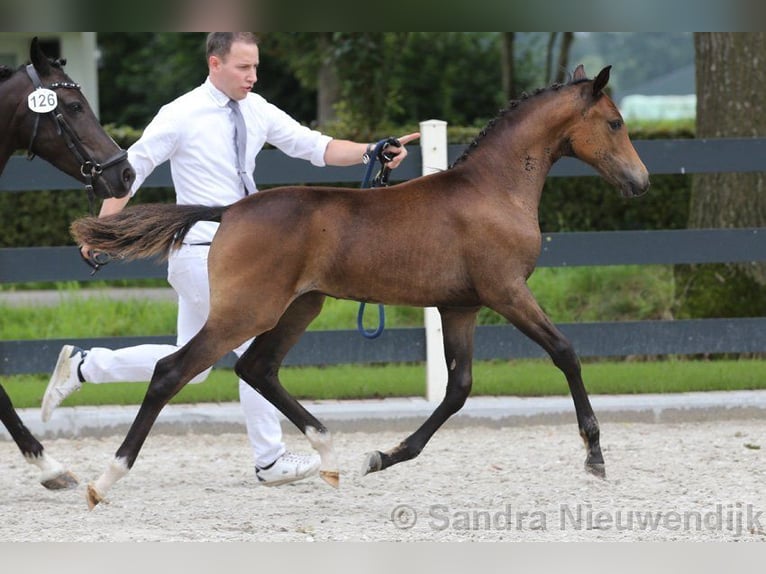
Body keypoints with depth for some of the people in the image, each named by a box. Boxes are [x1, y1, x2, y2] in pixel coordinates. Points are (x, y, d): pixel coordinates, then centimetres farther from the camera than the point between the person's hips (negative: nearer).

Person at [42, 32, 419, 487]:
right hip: (205, 251, -8)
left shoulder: (256, 110, 5)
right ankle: (271, 461, 2)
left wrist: (373, 152, -13)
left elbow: (317, 148, 2)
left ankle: (84, 365, 24)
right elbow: (130, 169, -8)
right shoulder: (182, 116, -13)